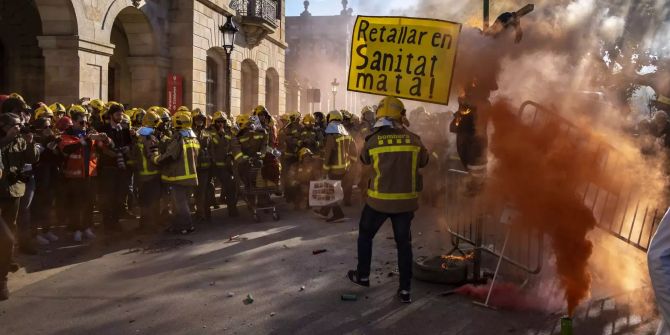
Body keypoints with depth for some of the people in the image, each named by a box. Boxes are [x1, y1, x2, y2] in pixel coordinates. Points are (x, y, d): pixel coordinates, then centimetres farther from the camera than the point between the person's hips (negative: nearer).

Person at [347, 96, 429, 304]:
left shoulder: (373, 141, -12)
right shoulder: (414, 140, -8)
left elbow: (364, 159, 8)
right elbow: (423, 162, 9)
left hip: (378, 201, -1)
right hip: (406, 201, 2)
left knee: (365, 235, 21)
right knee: (404, 243, 13)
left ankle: (363, 276, 32)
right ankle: (405, 290, 14)